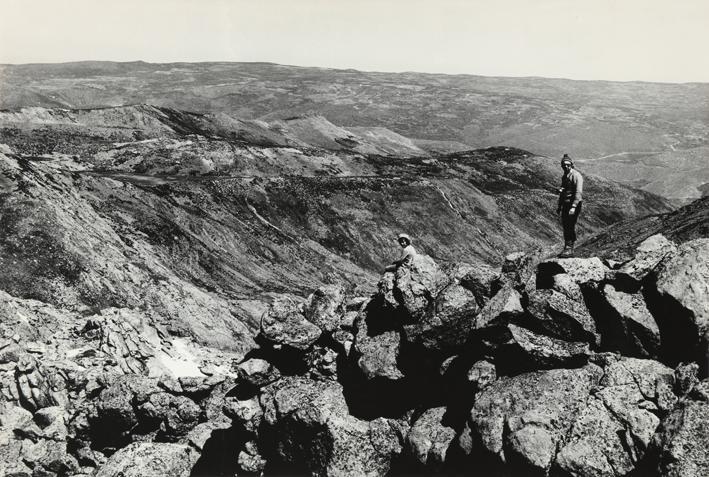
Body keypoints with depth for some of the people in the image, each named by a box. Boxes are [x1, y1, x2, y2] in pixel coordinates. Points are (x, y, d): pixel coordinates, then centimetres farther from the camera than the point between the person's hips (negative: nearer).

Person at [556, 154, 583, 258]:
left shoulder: (576, 175, -12)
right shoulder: (564, 176, 16)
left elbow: (578, 192, -21)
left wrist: (574, 206, -28)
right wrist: (559, 206, 23)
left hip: (574, 203, -8)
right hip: (566, 204, 8)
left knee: (570, 226, -11)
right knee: (565, 226, 9)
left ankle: (569, 249, -9)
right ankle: (567, 248, 17)